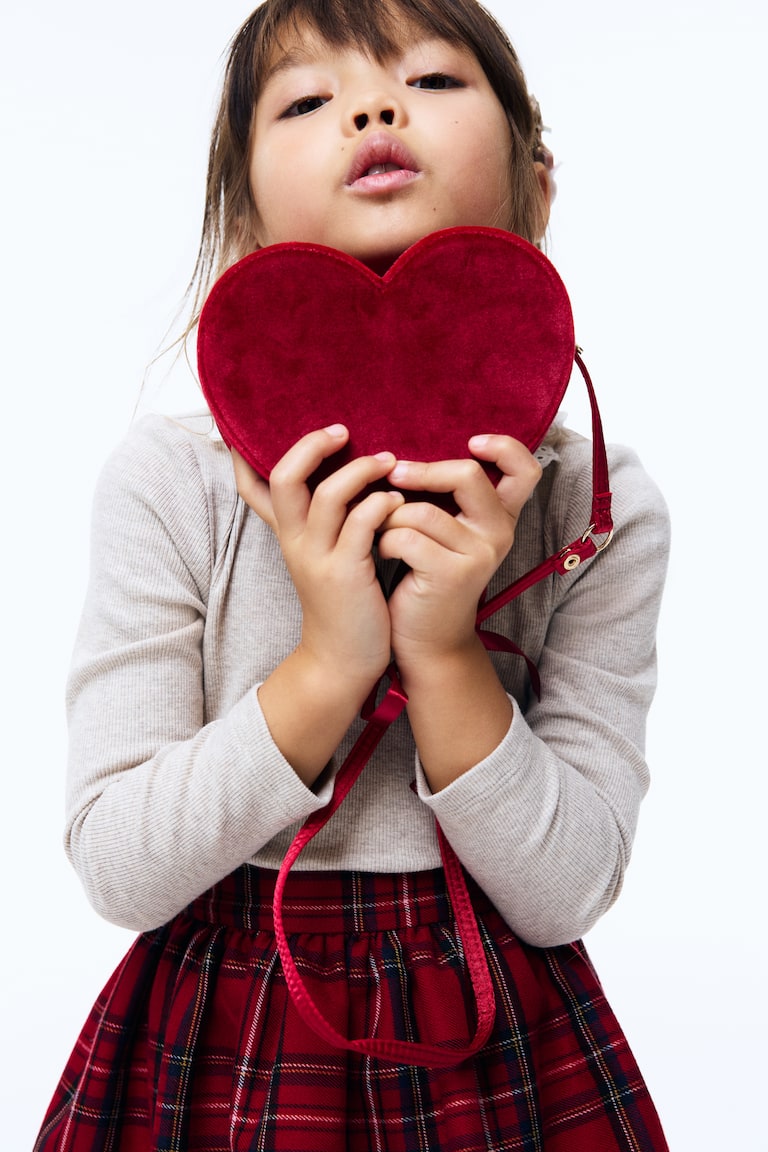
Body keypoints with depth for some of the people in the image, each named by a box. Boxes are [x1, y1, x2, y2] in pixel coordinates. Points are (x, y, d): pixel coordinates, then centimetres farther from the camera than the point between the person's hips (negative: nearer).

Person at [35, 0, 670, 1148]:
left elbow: (563, 894, -11)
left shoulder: (602, 505, -11)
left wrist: (445, 653, -24)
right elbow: (119, 871, -14)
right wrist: (329, 665, -25)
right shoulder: (169, 480, -13)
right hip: (225, 1048, 0)